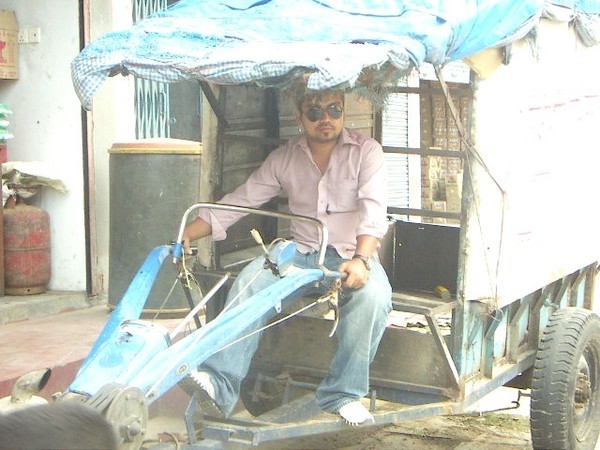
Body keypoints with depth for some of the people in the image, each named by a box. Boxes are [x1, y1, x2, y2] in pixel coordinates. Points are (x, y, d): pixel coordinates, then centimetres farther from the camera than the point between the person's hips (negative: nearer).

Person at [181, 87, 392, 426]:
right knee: (251, 280, -26)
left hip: (352, 255, -2)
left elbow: (374, 210, -14)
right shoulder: (284, 158, 10)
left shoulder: (366, 151, 0)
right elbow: (240, 201, 8)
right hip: (301, 253, 3)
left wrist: (361, 259, -33)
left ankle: (343, 394, -23)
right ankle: (220, 387, -32)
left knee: (373, 294, -35)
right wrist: (187, 234, -5)